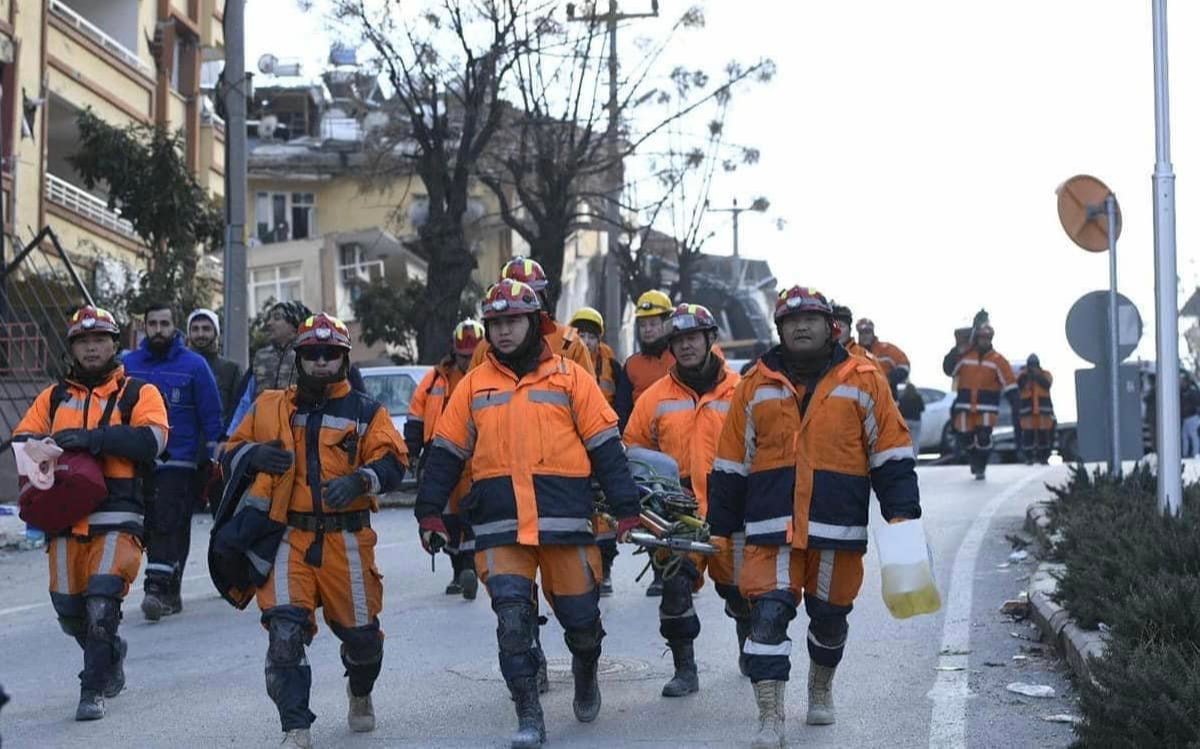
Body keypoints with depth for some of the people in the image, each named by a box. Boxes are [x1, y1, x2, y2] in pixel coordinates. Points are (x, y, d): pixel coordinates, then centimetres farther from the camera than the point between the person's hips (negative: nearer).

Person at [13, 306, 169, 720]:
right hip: (65, 515, 4)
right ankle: (111, 653, 37)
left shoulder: (139, 393, 5)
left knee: (102, 604, -15)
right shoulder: (54, 398, 17)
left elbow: (152, 439, -12)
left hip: (117, 518, -4)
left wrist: (94, 439, -21)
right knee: (69, 611, 8)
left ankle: (94, 689, -1)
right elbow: (22, 438, 10)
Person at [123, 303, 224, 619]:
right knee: (150, 526, 6)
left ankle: (157, 588, -19)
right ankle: (170, 594, 15)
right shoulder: (128, 365, 9)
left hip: (179, 463, -4)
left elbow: (211, 415, 3)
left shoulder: (194, 364, 1)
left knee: (167, 524, -14)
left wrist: (211, 457, -1)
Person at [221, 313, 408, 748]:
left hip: (346, 540, 0)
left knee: (361, 632, 7)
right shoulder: (268, 409, 12)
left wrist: (360, 480, -23)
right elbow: (230, 458, 14)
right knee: (285, 631, -16)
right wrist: (253, 454, -9)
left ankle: (360, 694, 40)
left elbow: (393, 463, -3)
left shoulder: (365, 412, 8)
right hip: (288, 538, 0)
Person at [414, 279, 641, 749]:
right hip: (499, 528, 1)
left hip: (565, 522, -1)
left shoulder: (570, 377, 4)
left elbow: (605, 447, 2)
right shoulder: (474, 385, 10)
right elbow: (446, 454, 13)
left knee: (580, 617, 7)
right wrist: (429, 513, 7)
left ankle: (585, 675, 38)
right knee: (513, 617, -10)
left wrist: (626, 509, -2)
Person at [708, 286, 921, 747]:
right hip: (771, 528, 0)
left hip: (838, 529, 0)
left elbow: (891, 455, 5)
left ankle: (821, 691, 40)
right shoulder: (756, 386, 8)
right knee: (768, 614, -11)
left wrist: (901, 514, -4)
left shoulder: (863, 381, 4)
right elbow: (731, 464, 12)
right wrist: (721, 527, 11)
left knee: (830, 616, 13)